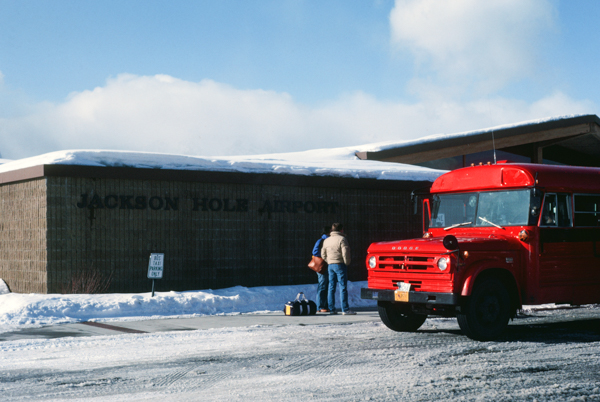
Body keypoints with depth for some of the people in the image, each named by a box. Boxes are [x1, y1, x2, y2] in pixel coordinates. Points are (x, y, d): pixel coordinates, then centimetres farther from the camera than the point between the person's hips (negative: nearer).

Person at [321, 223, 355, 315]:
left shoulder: (326, 240, 15)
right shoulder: (341, 239, -7)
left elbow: (323, 254, 18)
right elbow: (345, 253, -14)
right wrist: (347, 263, -2)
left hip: (330, 265, 6)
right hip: (340, 265, -6)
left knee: (331, 287, 9)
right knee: (343, 287, -6)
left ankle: (331, 309, 8)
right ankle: (345, 309, -9)